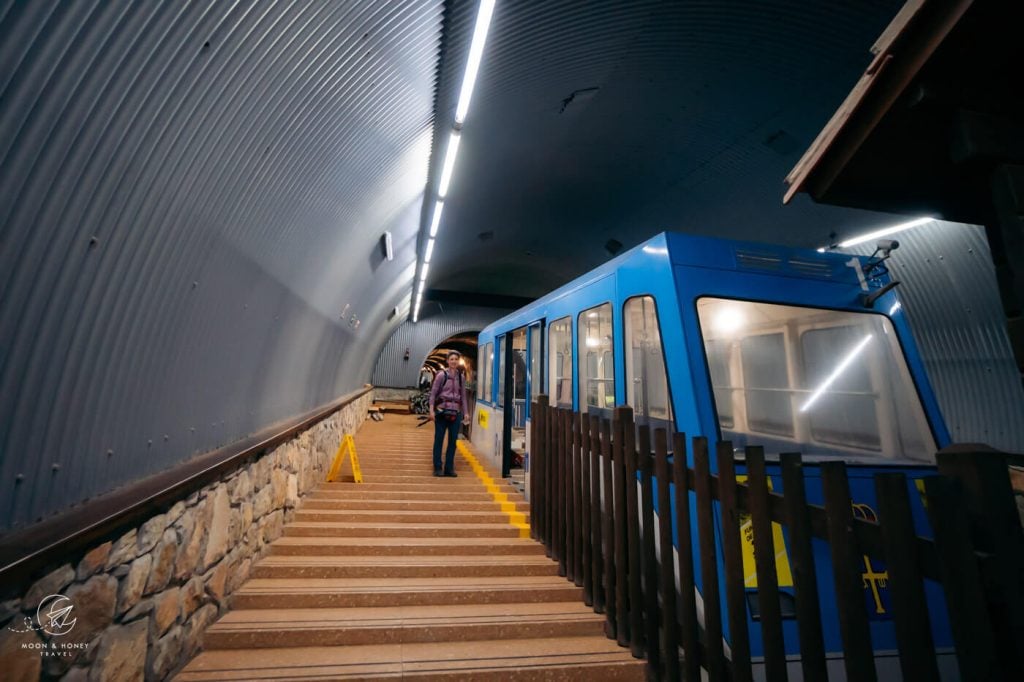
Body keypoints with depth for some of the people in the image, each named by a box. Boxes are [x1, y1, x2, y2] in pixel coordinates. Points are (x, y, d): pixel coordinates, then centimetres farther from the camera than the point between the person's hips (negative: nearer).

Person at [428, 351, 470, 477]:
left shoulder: (461, 377, 9)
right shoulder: (442, 375, -3)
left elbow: (463, 396, 12)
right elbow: (433, 393, -3)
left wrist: (466, 412, 8)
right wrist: (431, 410, -11)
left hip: (456, 412, 4)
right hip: (442, 411, -4)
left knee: (453, 441, 7)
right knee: (439, 440, 4)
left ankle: (449, 468, 19)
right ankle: (437, 468, 16)